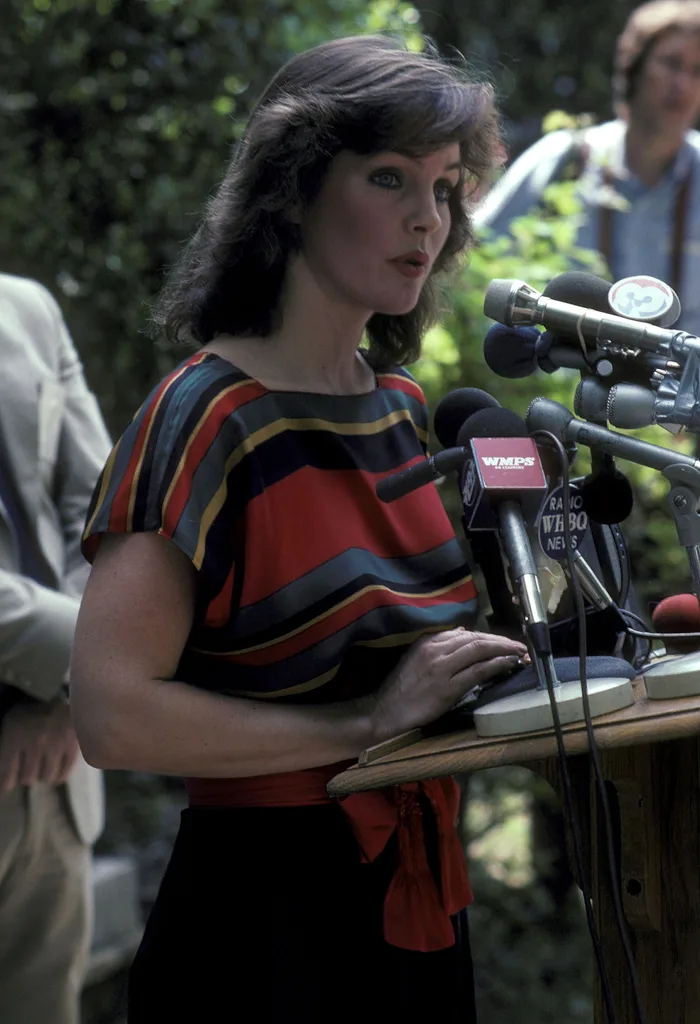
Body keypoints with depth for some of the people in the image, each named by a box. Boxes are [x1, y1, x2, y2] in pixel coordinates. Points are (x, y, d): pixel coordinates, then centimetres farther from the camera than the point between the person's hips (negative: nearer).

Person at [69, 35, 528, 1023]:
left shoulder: (404, 405, 8)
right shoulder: (208, 417, -16)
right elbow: (115, 714, -24)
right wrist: (368, 722, -23)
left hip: (419, 906, 8)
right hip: (266, 924, -7)